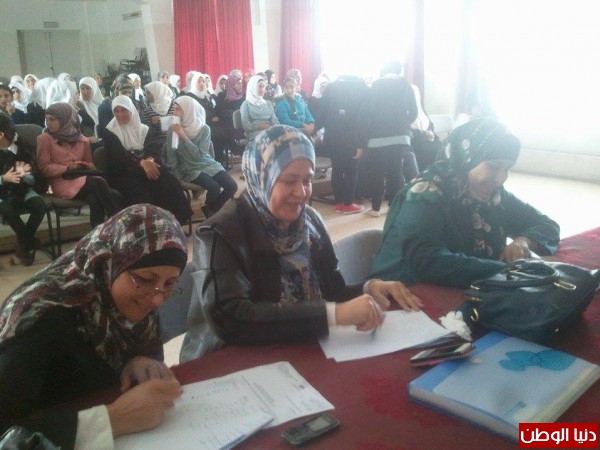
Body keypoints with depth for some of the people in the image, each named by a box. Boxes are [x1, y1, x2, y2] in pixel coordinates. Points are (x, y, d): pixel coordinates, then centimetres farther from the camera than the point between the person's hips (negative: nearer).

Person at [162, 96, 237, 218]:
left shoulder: (204, 129, -8)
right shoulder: (173, 129, -6)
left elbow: (199, 155, -18)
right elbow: (171, 156, 0)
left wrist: (183, 136, -22)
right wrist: (177, 175, -4)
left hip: (208, 164, 2)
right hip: (189, 169, -2)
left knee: (232, 186, -17)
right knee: (214, 187, -27)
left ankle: (211, 210, 8)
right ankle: (209, 210, 6)